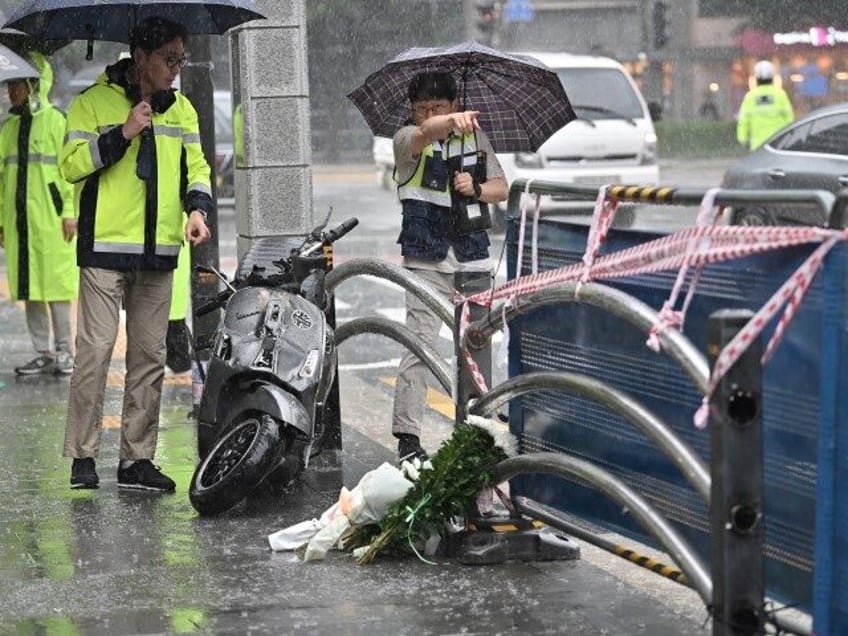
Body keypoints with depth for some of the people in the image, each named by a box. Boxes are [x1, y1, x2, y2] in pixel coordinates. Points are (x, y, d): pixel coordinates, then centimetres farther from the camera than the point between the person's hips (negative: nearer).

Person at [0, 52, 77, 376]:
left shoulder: (56, 121, -3)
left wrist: (70, 212, -13)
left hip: (50, 217, -6)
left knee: (56, 283, -3)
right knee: (29, 287, 7)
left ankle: (63, 352, 4)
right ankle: (43, 353, 13)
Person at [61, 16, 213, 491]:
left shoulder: (181, 110, 14)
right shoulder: (94, 102, -1)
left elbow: (196, 167, 15)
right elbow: (72, 165, -6)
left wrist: (198, 207, -5)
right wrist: (122, 135, -17)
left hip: (159, 253, 5)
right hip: (106, 247, -5)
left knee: (150, 357, 7)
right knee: (96, 350, -9)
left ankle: (138, 459, 13)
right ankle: (83, 456, -3)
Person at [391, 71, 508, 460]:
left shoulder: (476, 137, 11)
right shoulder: (408, 139, -4)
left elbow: (501, 188, 13)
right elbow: (427, 131, -28)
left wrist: (477, 188, -9)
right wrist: (455, 120, -49)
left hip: (473, 255, 5)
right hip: (427, 257, -4)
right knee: (420, 345, -11)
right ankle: (407, 436, -11)